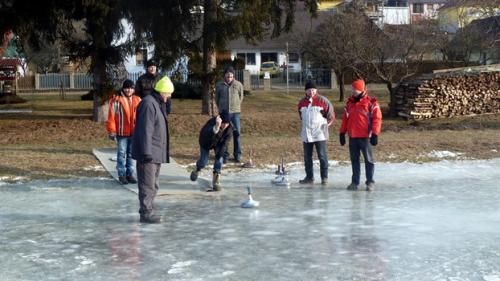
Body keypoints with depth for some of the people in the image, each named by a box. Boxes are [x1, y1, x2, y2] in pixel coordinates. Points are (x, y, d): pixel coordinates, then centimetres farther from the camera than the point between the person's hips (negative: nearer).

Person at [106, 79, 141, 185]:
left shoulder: (137, 100, 6)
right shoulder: (116, 100, -7)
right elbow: (111, 117, -7)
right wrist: (111, 131, -9)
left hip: (134, 133, 4)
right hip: (122, 133, -4)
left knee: (132, 154, 10)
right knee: (121, 154, 4)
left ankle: (130, 174, 19)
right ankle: (122, 175, 10)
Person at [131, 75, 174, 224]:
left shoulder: (158, 103, 16)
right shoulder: (148, 104, -17)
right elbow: (145, 131, -23)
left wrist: (163, 152, 23)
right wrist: (147, 153, -25)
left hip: (156, 153, 11)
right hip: (148, 154, -11)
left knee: (154, 185, 16)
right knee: (147, 184, -5)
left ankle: (147, 211, 23)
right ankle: (145, 213, 1)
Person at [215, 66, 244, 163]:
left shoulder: (238, 85, 1)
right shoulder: (219, 85, 1)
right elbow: (217, 99, 12)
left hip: (235, 112, 0)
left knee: (236, 133, 2)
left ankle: (237, 155, 11)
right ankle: (224, 156, 9)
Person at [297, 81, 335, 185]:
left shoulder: (323, 101, -6)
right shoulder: (302, 102, 9)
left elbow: (331, 115, 1)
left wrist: (327, 123, 3)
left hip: (319, 133, -5)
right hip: (306, 134, 5)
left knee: (322, 156, -4)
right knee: (307, 156, 9)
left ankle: (324, 177, 2)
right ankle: (309, 177, 18)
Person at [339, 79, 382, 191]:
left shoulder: (371, 102, -5)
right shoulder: (349, 103, 12)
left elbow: (377, 119, -8)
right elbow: (345, 118, 18)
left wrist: (375, 134, -13)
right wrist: (342, 133, 14)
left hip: (365, 137, -5)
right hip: (352, 137, 5)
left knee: (368, 160, 1)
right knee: (354, 160, 10)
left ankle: (370, 182, 8)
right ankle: (355, 182, 17)